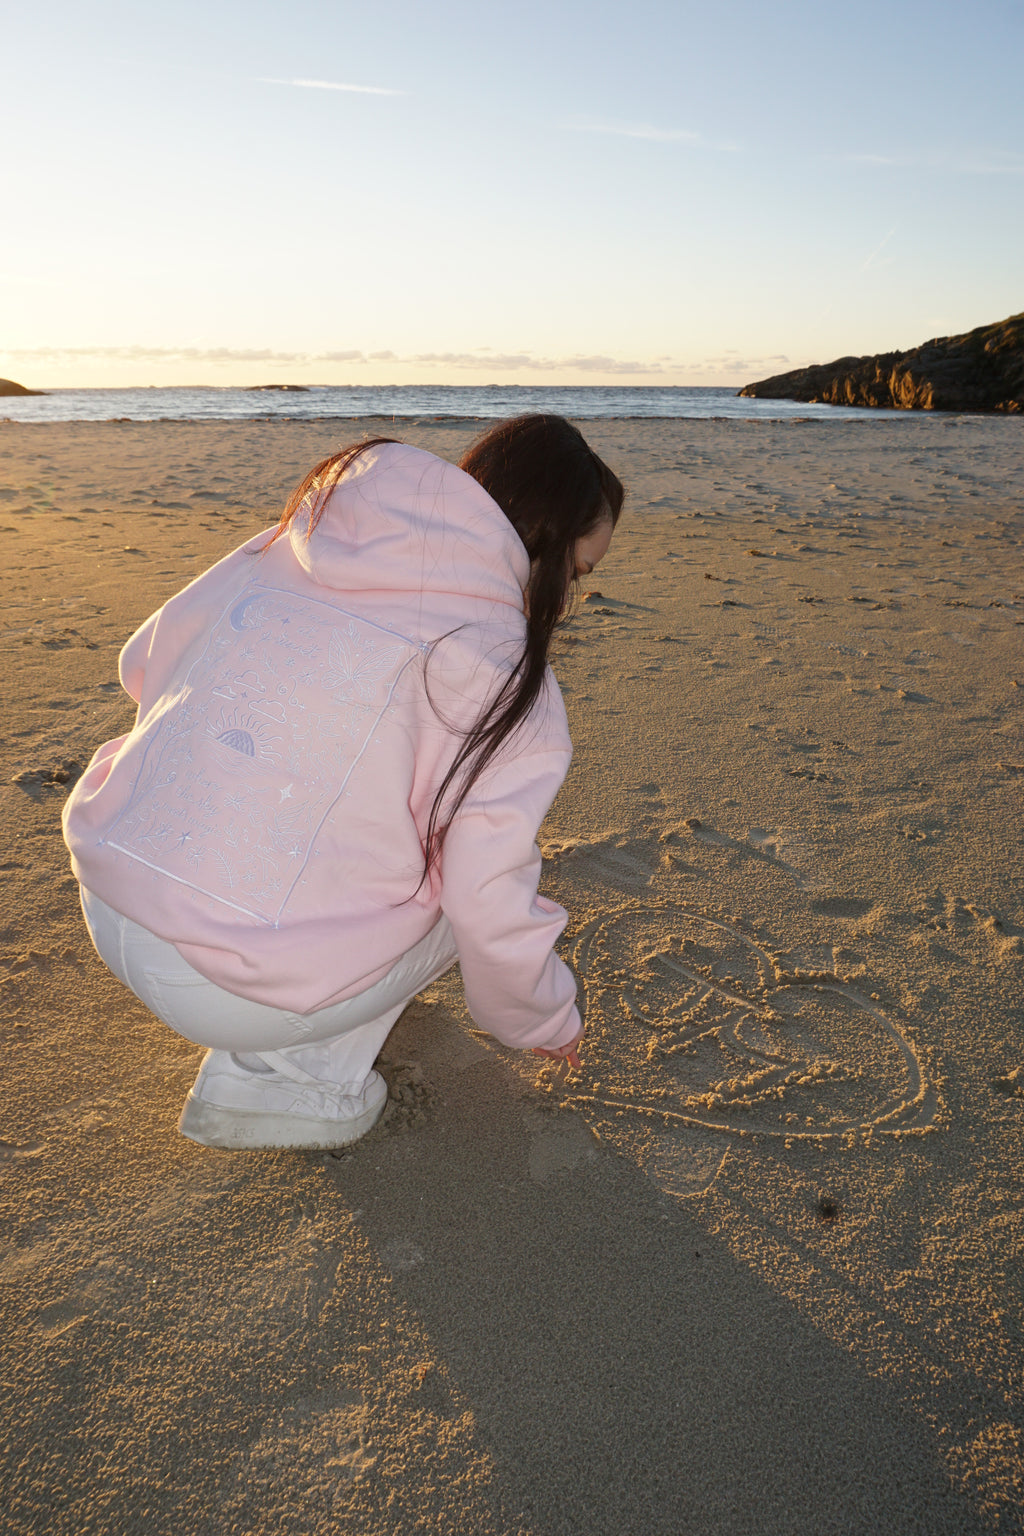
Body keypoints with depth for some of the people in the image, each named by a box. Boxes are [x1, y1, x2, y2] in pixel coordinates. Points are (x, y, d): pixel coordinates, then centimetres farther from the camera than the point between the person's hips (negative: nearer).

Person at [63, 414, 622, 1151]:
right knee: (477, 868, 13)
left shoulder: (277, 552, 5)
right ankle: (285, 1078, 4)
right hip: (228, 994, -7)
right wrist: (549, 1021, 12)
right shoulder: (508, 683, -12)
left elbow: (146, 661, 16)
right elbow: (493, 915, -10)